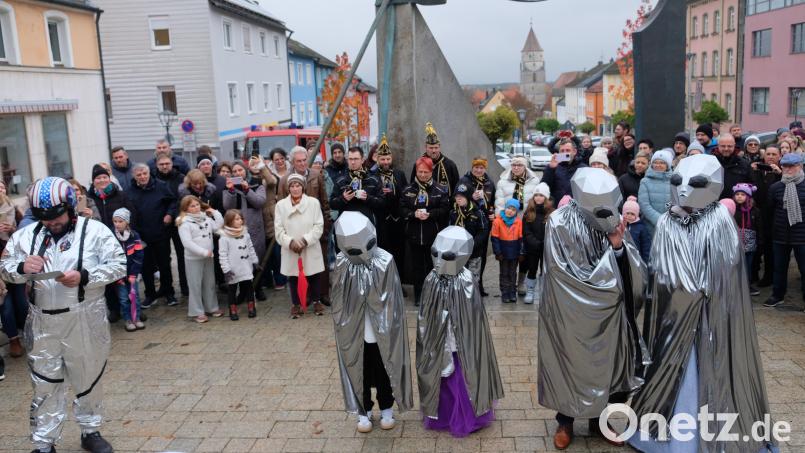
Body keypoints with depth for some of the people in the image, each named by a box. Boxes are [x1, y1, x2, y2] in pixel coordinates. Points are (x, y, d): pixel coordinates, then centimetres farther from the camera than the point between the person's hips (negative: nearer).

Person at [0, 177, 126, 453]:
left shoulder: (94, 230, -7)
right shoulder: (26, 235, 4)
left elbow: (119, 265, -10)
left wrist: (84, 277, -24)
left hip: (85, 321, -2)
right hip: (43, 323, 2)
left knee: (88, 378, 14)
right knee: (45, 385, 10)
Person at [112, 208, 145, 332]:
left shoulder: (134, 236, -3)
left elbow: (138, 257, -3)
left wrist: (133, 274, -9)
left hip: (132, 272, 1)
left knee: (134, 295, 5)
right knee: (123, 297, 1)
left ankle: (137, 318, 16)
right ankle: (128, 320, 11)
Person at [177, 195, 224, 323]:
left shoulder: (206, 218, 8)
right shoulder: (184, 223, -13)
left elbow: (219, 226, 0)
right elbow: (187, 243, -20)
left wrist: (215, 212, 0)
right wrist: (204, 252, -22)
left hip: (208, 257, 6)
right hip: (193, 259, -6)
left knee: (210, 283, 14)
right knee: (195, 285, 1)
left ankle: (212, 307, 26)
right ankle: (198, 312, 7)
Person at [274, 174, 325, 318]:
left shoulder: (313, 202, -2)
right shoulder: (281, 205, 2)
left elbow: (319, 225, -5)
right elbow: (278, 229, -2)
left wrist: (306, 240, -16)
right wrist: (290, 242, -17)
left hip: (310, 249, -1)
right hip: (290, 250, 1)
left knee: (314, 276, 8)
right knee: (293, 277, 9)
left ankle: (317, 301, 27)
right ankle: (296, 304, 24)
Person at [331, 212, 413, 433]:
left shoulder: (385, 261, -16)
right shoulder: (341, 263, -10)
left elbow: (393, 301, -9)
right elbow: (338, 301, -3)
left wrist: (388, 326, -9)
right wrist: (344, 326, -5)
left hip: (381, 331, -1)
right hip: (353, 333, 1)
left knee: (384, 371, 15)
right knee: (359, 372, 16)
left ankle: (386, 409, 35)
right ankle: (363, 411, 35)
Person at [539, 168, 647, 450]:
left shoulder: (609, 221, -7)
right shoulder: (561, 225, -21)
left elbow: (636, 271, -8)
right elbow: (580, 278, -19)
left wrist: (619, 245, -26)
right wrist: (611, 251, -13)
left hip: (606, 315, 4)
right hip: (572, 315, -4)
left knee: (605, 366, 16)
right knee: (571, 367, 11)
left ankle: (596, 420, 38)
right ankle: (565, 422, 34)